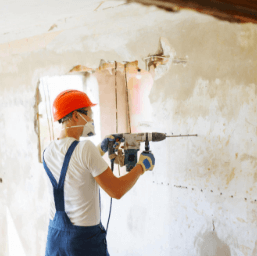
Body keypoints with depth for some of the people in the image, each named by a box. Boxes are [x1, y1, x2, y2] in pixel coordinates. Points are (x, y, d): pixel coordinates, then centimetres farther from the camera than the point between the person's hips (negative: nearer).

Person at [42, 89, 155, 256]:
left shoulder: (48, 152, 2)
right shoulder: (86, 148, -19)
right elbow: (116, 191, -16)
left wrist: (101, 150, 23)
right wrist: (142, 166, -3)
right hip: (85, 239, -6)